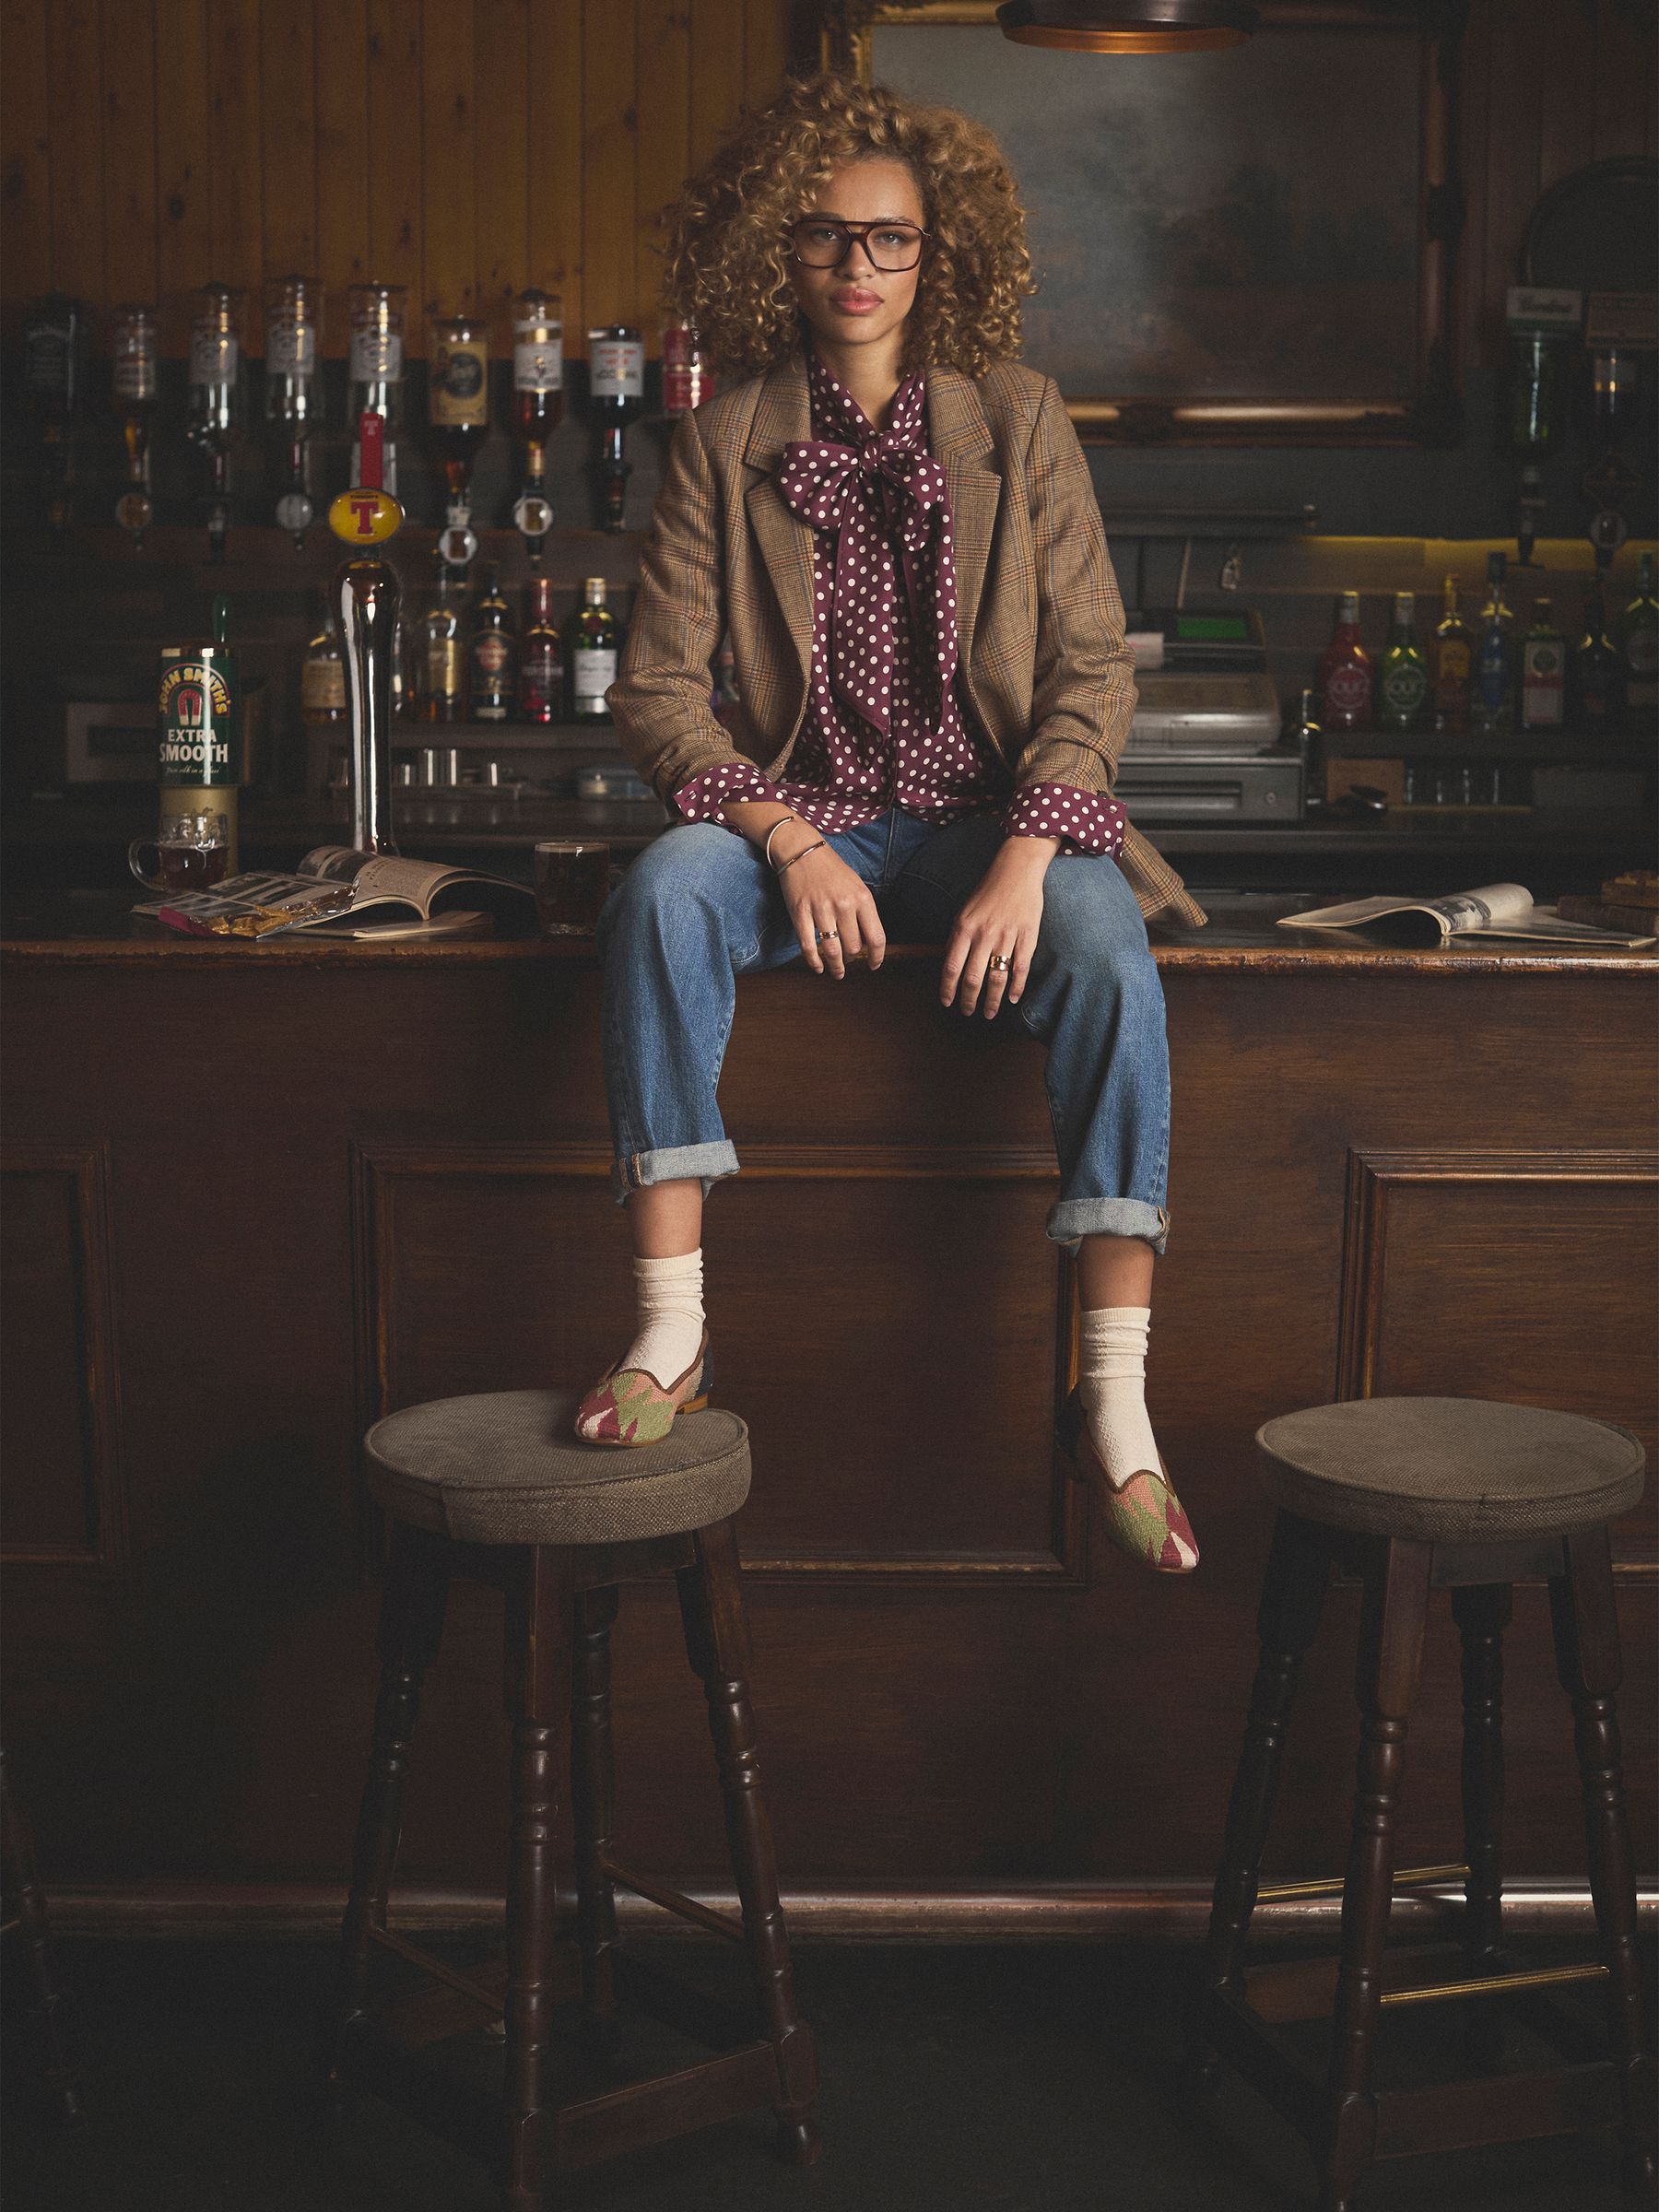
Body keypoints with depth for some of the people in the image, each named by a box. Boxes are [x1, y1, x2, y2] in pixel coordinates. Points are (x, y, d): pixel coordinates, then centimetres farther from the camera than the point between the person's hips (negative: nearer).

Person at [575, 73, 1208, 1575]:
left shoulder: (1018, 420, 5)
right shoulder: (725, 444, 5)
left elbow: (1095, 670, 0)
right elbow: (657, 689, 0)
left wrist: (1026, 855, -17)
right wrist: (789, 844, -17)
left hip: (992, 816, 0)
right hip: (806, 817, 1)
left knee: (1110, 959, -33)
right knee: (667, 888, -33)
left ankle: (1116, 1402, -31)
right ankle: (670, 1336, -31)